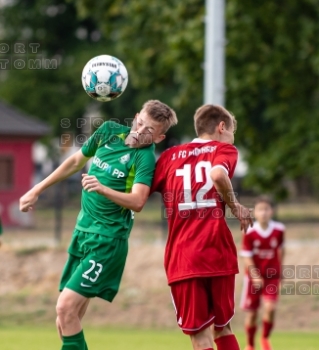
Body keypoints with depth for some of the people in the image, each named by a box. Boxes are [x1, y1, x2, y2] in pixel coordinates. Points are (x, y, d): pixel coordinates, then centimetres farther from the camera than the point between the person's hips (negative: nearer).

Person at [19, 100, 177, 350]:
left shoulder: (145, 158, -14)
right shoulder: (110, 131, 4)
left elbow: (137, 202, -28)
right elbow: (76, 162, 19)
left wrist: (102, 189, -43)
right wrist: (37, 190, 22)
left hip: (107, 241, -7)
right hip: (82, 232, 7)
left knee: (66, 307, -18)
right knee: (65, 320, 7)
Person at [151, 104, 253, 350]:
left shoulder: (170, 156, 15)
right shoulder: (224, 150, 8)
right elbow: (218, 174, -16)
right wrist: (234, 206, -2)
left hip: (182, 259, 1)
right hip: (218, 254, -1)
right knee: (222, 327, 18)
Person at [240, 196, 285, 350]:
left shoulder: (279, 230, -9)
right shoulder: (250, 233, -16)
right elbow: (247, 257, -14)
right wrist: (255, 276, -25)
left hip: (272, 275, 1)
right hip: (254, 277, -1)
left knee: (270, 308, -17)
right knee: (251, 313, 6)